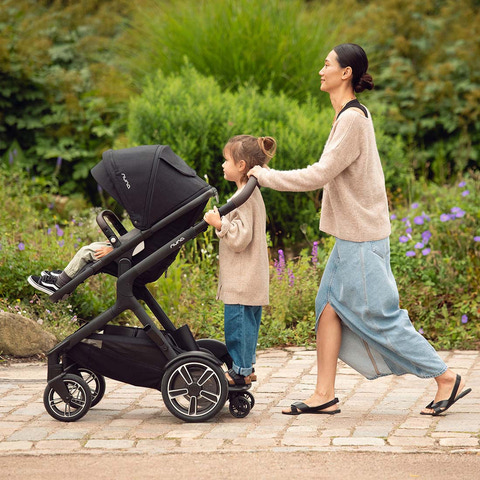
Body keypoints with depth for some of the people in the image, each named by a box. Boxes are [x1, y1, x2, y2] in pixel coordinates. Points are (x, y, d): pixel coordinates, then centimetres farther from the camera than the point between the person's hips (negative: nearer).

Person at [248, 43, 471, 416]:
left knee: (381, 317, -3)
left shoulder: (353, 119, -19)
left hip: (362, 238, -10)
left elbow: (319, 175, -22)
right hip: (351, 235, 10)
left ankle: (447, 379, 6)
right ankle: (325, 395, 9)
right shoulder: (354, 114, 11)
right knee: (330, 306, 7)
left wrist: (264, 175, -14)